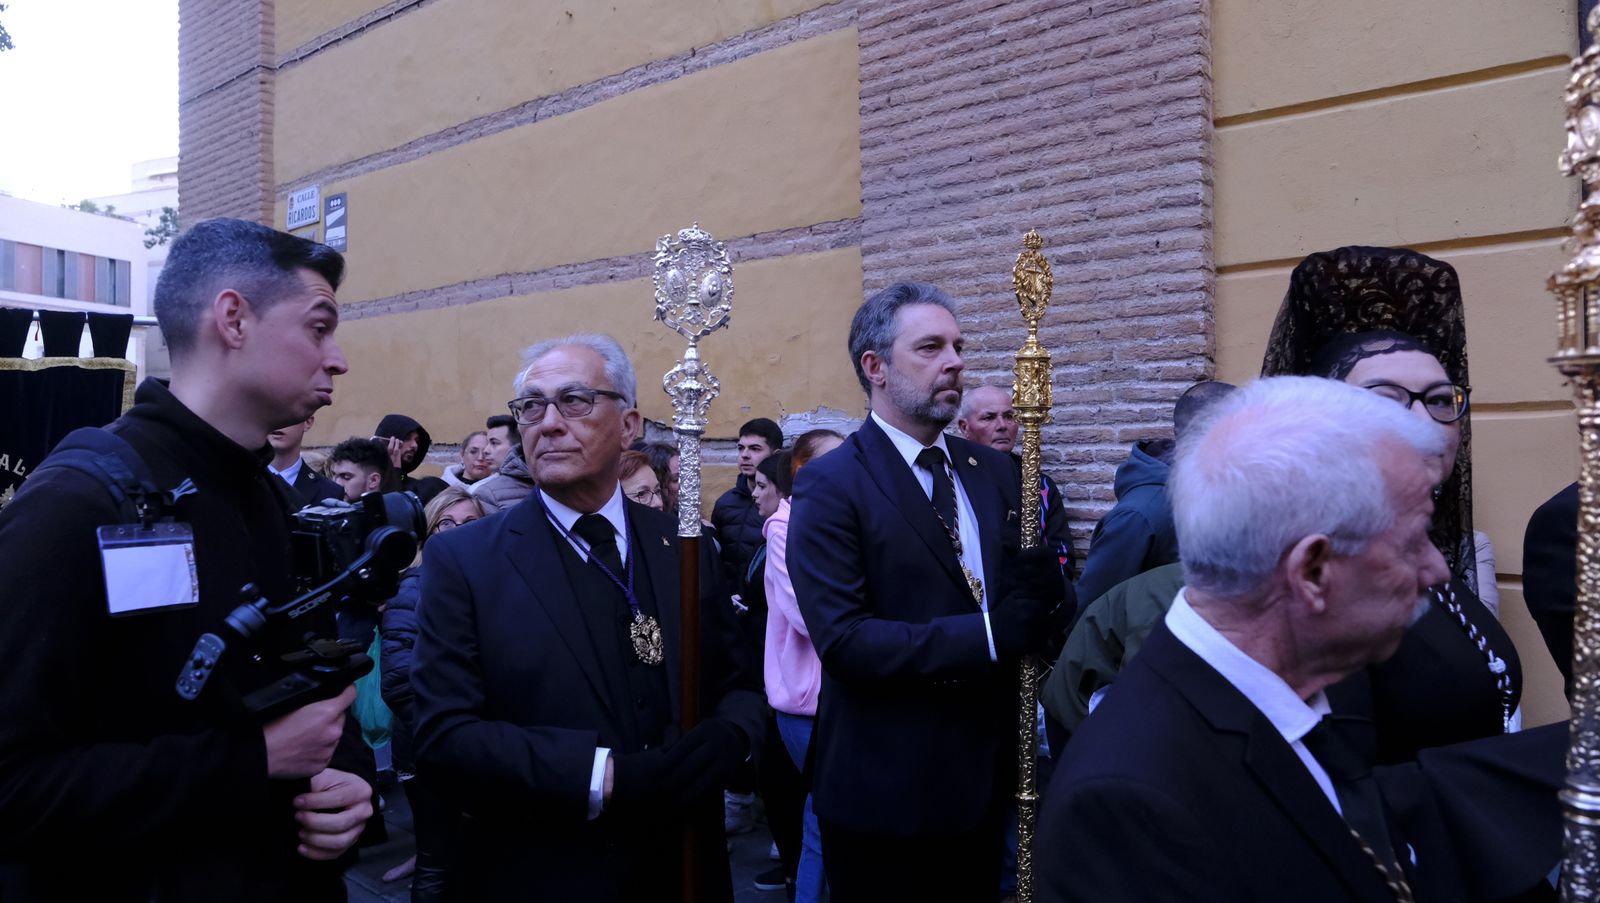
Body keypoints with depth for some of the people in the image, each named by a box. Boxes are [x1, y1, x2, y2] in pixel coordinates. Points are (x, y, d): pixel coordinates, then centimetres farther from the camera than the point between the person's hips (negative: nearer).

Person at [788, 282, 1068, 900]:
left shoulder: (993, 470, 6)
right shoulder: (829, 486, -14)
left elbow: (1030, 589, 8)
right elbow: (842, 640, -22)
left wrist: (1039, 590, -16)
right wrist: (993, 633, -25)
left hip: (985, 775, 6)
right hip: (886, 790, -6)